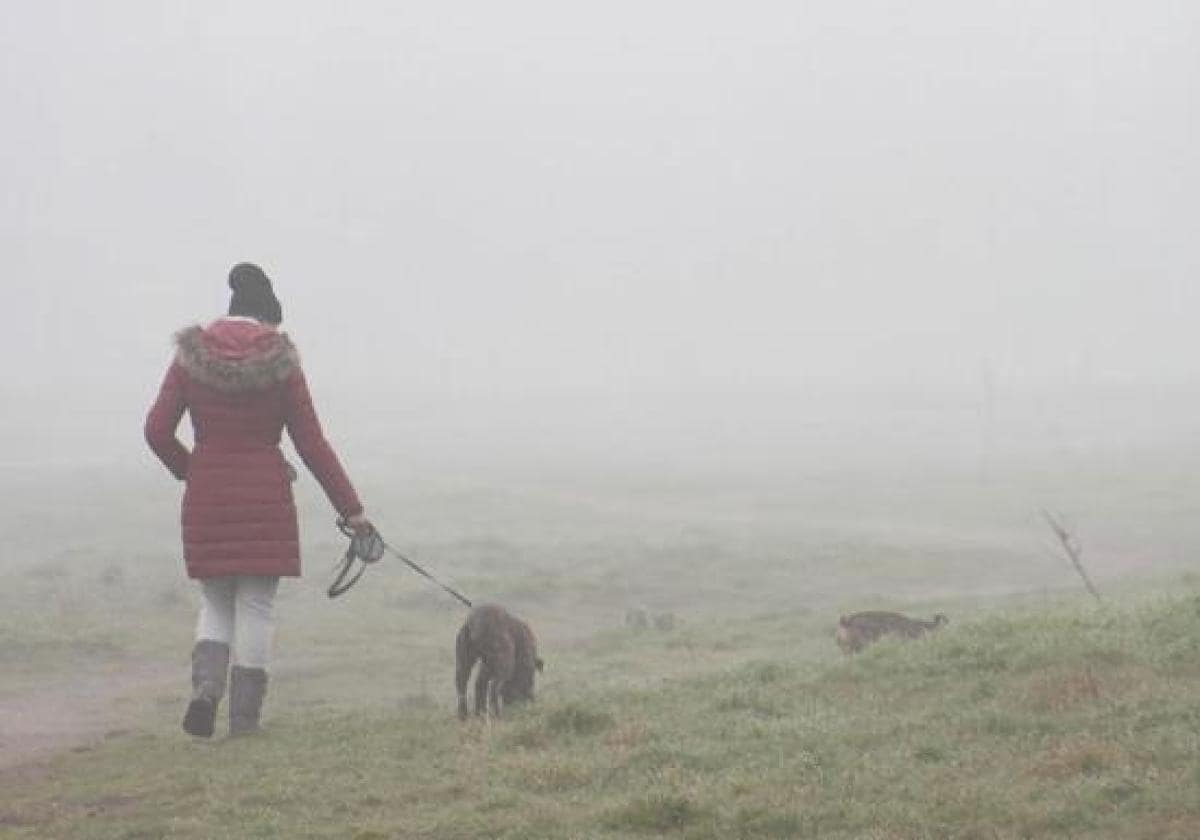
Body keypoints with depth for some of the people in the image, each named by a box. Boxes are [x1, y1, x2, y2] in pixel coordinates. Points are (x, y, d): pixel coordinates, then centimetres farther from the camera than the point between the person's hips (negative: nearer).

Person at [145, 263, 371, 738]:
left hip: (206, 501, 2)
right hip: (265, 500, -2)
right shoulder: (279, 361, -3)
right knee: (255, 609, 5)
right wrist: (350, 508, 2)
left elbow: (157, 431, -2)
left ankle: (205, 689, -9)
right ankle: (244, 722, 4)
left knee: (215, 605, 16)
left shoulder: (191, 356, 1)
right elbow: (311, 444, -3)